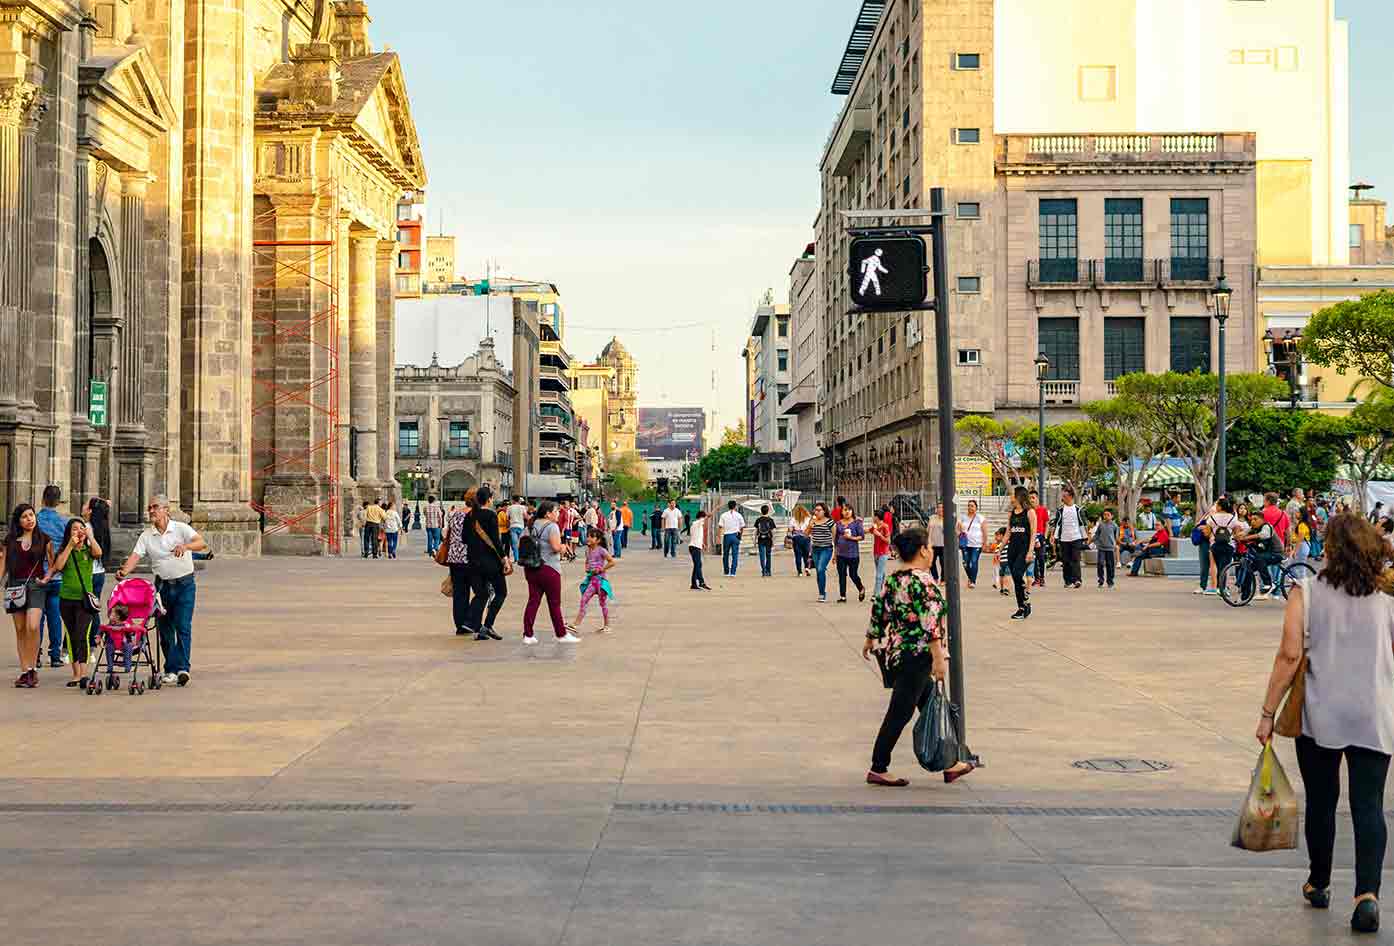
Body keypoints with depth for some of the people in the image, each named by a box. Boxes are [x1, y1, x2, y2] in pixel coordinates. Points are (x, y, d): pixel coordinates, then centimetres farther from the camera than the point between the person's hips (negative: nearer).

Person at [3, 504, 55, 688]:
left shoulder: (44, 538, 4)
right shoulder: (10, 540, 10)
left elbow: (52, 563, 8)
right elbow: (4, 564, 12)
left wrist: (47, 576, -10)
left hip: (36, 585, -3)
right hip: (15, 585, 3)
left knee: (32, 627, -18)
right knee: (20, 629, 4)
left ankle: (33, 668, -7)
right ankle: (24, 671, 8)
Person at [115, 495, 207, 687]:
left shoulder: (181, 529, -5)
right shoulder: (146, 536, 5)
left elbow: (202, 543, -19)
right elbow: (135, 556, -7)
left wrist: (185, 546, -39)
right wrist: (124, 571, -27)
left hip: (184, 584, -4)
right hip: (162, 584, 4)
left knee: (183, 626, -13)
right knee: (165, 629, 7)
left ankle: (183, 668, -17)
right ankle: (171, 670, 15)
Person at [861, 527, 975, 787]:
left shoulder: (893, 580, 9)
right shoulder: (923, 581, -17)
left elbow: (878, 611, 17)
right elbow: (930, 622, -22)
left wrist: (870, 641, 31)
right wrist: (939, 658, -23)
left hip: (896, 651, 9)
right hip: (917, 656, -9)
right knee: (900, 713, -2)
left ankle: (949, 764, 23)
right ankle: (878, 769, 3)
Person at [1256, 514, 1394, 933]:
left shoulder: (1306, 593, -5)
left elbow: (1290, 654, -12)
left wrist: (1268, 713, -8)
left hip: (1321, 715, -1)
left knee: (1321, 801, 15)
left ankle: (1319, 884, 29)